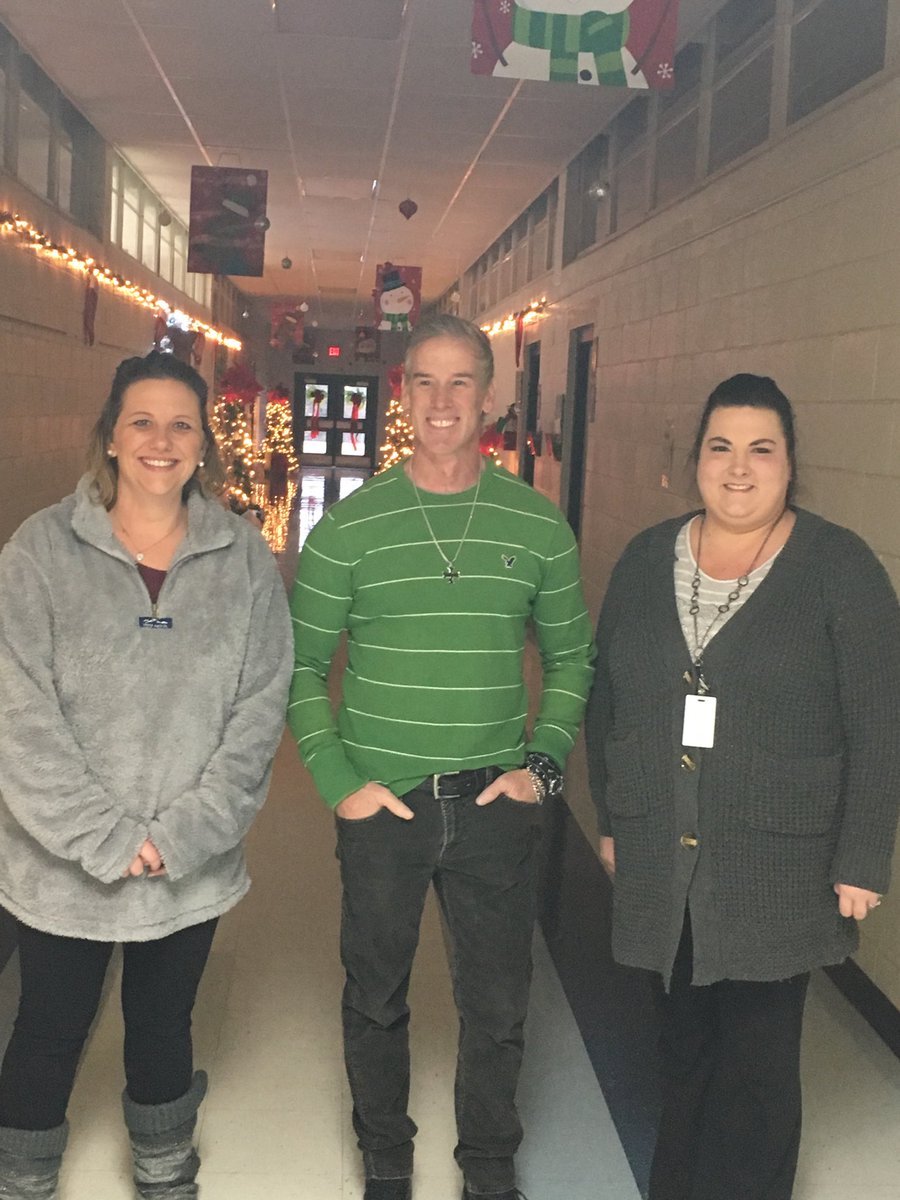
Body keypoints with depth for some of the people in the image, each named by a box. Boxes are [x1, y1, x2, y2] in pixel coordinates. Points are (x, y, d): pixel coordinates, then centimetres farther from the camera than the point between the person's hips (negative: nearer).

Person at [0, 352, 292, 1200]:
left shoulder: (245, 558, -2)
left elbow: (259, 710, -4)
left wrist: (184, 833, -12)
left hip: (194, 867, 2)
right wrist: (105, 837, -16)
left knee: (164, 1026, 19)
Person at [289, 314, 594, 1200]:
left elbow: (571, 659, 9)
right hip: (381, 803, -1)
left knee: (497, 1007, 13)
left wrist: (543, 764, -1)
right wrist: (338, 781, -6)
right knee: (375, 1001, 15)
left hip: (495, 804, 1)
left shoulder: (538, 526, 0)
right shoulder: (350, 526, -4)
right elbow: (299, 666, 1)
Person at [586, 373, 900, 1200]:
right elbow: (608, 700, 11)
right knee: (685, 1040, 15)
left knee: (757, 1054, 5)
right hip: (663, 858, 4)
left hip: (777, 862, -3)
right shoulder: (646, 559, 5)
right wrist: (611, 818, 11)